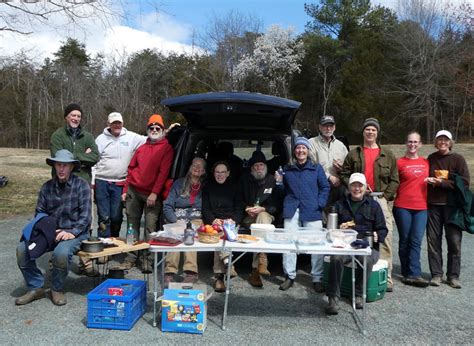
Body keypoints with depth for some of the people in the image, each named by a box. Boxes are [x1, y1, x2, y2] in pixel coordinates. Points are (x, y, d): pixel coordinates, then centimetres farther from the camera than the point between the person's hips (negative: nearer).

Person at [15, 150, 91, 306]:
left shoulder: (81, 185, -4)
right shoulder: (47, 187, 9)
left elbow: (85, 214, -10)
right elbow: (39, 212, 12)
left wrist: (72, 232, -20)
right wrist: (46, 228, -7)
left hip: (74, 232, -4)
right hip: (50, 231, 5)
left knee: (61, 253, -34)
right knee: (22, 249, -17)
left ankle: (57, 289, -4)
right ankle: (36, 287, 4)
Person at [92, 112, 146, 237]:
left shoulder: (131, 137, 3)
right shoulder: (101, 138, 3)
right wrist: (92, 181, 1)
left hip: (119, 183, 1)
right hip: (101, 182, 0)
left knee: (116, 216, 7)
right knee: (104, 216, 1)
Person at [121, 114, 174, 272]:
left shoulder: (167, 148, -1)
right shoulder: (142, 148, 15)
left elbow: (163, 172, -10)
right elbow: (131, 168, 16)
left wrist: (155, 193, -16)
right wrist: (125, 190, 10)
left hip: (152, 194, -5)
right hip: (133, 191, 5)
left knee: (150, 227, -7)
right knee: (132, 224, 8)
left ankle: (148, 258, 2)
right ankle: (131, 256, 18)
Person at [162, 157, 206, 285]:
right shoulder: (179, 184, 14)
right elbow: (167, 206, 6)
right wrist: (176, 222, -12)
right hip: (177, 219, 0)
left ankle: (191, 271, -38)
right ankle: (170, 271, -36)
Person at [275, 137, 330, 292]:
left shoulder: (316, 168, 7)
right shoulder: (287, 169, 12)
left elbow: (325, 187, 6)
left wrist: (320, 203, -5)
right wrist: (279, 182, -2)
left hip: (312, 212, -1)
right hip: (292, 211, 2)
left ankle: (317, 278, 12)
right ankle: (289, 276, 14)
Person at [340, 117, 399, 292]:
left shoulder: (387, 155, 11)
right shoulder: (354, 154, 11)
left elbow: (394, 180, 8)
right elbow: (344, 175, 9)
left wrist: (384, 196, -5)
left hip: (380, 201, 0)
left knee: (385, 239, -5)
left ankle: (386, 277, 2)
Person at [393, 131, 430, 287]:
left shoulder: (426, 162, 12)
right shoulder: (399, 162, 0)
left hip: (421, 207, 3)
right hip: (403, 207, -2)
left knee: (416, 241, -3)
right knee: (404, 241, 5)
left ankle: (413, 274, -1)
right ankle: (409, 273, 15)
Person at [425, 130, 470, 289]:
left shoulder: (458, 159, 1)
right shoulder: (431, 158, 10)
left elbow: (465, 182, -6)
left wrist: (442, 183, -14)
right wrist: (429, 181, -4)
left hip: (451, 205, -2)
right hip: (433, 204, 3)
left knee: (454, 241, 0)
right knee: (433, 240, 4)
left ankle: (453, 276, 11)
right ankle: (436, 274, 13)